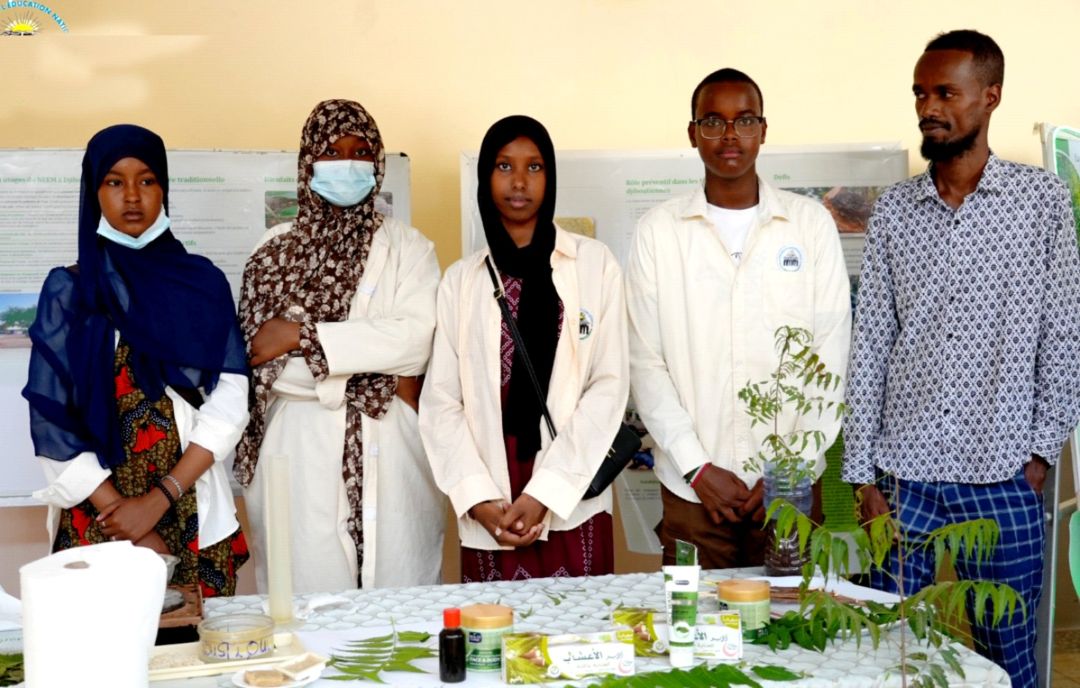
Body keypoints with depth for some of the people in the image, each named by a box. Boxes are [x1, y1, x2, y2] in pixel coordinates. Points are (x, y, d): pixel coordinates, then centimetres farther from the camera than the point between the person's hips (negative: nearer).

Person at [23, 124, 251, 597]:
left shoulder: (203, 282, 3)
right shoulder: (67, 290, 1)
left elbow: (229, 402, -4)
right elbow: (50, 419, -4)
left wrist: (159, 500, -13)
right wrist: (121, 511, -11)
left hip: (192, 515, 1)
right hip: (95, 517, 0)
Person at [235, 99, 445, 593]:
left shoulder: (406, 246, 7)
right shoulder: (276, 249, 8)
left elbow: (416, 337, -9)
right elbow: (264, 359, -3)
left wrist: (303, 335, -13)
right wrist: (383, 372, -8)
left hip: (388, 449, 0)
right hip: (300, 449, 0)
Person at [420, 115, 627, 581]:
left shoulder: (594, 263, 3)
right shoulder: (461, 279, 8)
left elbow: (609, 385, -3)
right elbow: (440, 402, 3)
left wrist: (544, 494, -10)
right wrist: (479, 499, -10)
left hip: (572, 509, -1)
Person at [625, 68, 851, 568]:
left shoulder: (812, 223, 2)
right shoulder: (658, 230, 1)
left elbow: (831, 356, 0)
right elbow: (645, 362, -1)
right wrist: (698, 467, -8)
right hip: (690, 488, 0)